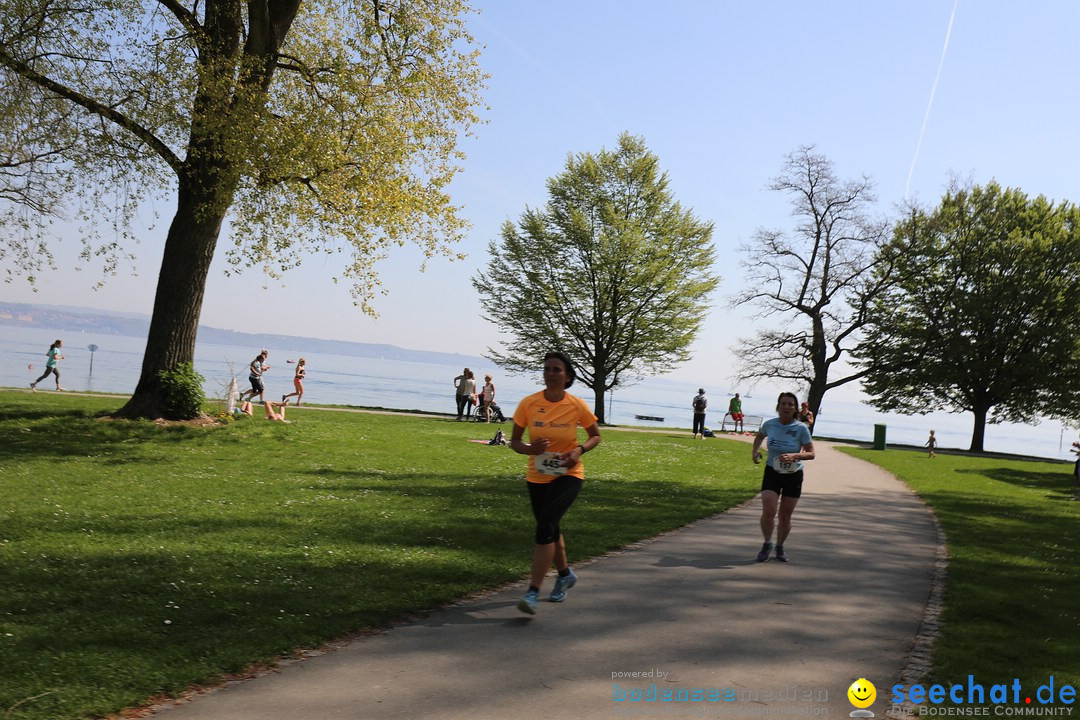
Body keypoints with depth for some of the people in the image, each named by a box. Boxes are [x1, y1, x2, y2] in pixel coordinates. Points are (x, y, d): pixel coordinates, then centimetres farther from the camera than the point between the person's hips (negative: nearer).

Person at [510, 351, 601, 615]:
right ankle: (565, 574, 47)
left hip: (568, 475, -3)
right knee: (549, 529, 19)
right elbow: (514, 441, -1)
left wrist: (580, 450, -16)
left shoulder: (577, 406, -11)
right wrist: (530, 448, -23)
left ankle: (533, 593, -20)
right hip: (537, 477, 4)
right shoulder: (528, 404, -9)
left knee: (545, 525, -22)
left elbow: (595, 436, 5)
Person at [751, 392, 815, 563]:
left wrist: (795, 456, -29)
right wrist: (755, 451, 2)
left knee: (785, 517, 6)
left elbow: (811, 454, -11)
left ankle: (780, 547, 30)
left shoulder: (801, 429, -13)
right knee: (768, 512, -16)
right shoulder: (769, 424, -6)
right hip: (772, 473, 0)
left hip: (793, 475, 0)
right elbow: (759, 436, 17)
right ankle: (767, 544, 8)